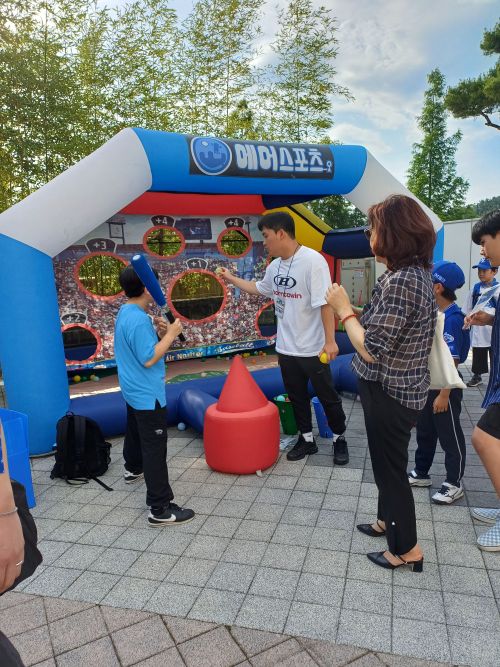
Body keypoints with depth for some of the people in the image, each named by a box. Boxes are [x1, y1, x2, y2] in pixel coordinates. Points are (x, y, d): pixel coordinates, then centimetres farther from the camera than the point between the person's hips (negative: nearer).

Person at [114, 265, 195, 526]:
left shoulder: (125, 312, 4)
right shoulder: (139, 320, -26)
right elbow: (149, 359, -26)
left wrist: (160, 333, 4)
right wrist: (171, 334, -19)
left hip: (133, 391, 10)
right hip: (148, 395, -10)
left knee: (135, 431, 30)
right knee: (155, 449, -7)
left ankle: (133, 469, 54)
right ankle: (160, 509, -2)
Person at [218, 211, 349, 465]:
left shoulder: (312, 260, -19)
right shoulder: (274, 266, 6)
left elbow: (325, 303, -23)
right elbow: (259, 288, 26)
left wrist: (330, 341, -24)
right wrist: (230, 278, 26)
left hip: (312, 348, -7)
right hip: (286, 347, 7)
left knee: (327, 396, 9)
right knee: (296, 396, 17)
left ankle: (339, 438, 28)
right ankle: (306, 439, 33)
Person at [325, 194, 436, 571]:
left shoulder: (401, 281, -27)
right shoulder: (417, 273, 5)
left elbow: (371, 349, -26)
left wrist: (343, 308, -16)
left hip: (390, 393, -10)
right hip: (400, 389, 10)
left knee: (391, 467, 8)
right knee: (388, 462, 25)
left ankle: (407, 549, 27)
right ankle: (388, 521, 46)